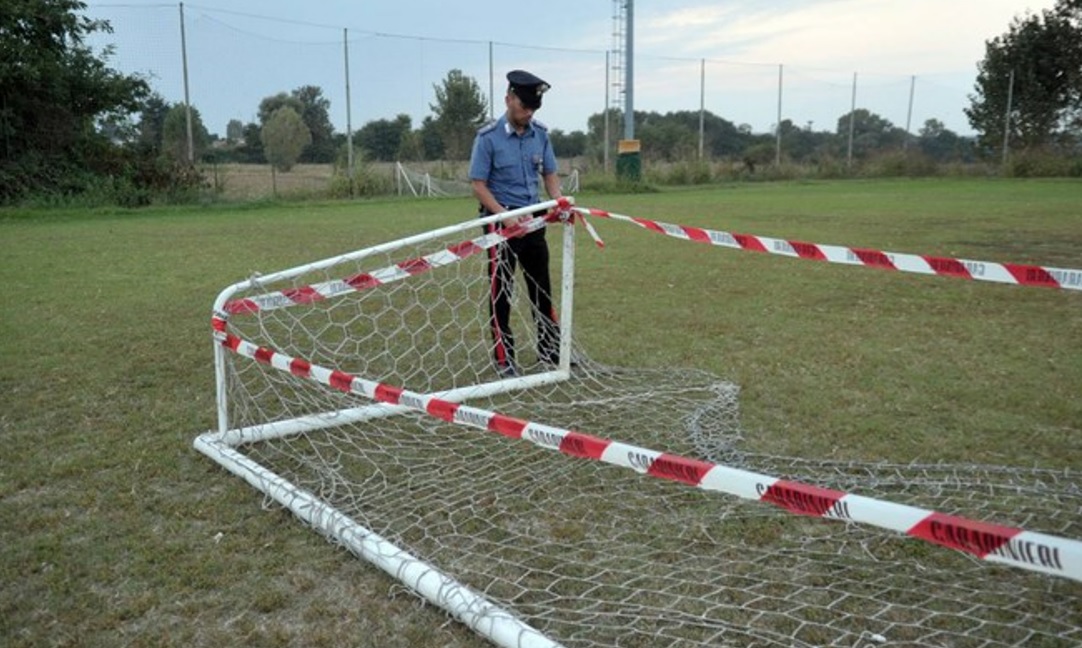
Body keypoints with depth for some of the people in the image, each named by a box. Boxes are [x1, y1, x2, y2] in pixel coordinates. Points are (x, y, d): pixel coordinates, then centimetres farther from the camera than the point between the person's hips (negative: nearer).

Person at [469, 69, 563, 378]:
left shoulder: (540, 133, 4)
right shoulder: (488, 137, -11)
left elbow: (549, 174, 12)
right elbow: (478, 184, -11)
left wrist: (558, 202, -8)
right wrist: (505, 215, -22)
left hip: (534, 219, 5)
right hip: (500, 220, -5)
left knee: (542, 286, 12)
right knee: (501, 291, 1)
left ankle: (550, 350, 24)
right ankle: (503, 359, 11)